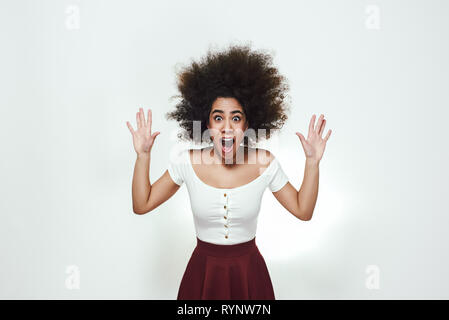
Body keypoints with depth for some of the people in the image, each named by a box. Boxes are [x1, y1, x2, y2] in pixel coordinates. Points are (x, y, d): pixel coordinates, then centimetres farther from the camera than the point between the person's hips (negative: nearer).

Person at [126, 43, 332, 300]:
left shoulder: (264, 163, -12)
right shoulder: (187, 162, -13)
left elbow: (303, 211, -3)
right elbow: (142, 205, -5)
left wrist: (313, 162, -12)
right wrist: (143, 155, -15)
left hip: (249, 272, 0)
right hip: (203, 272, 0)